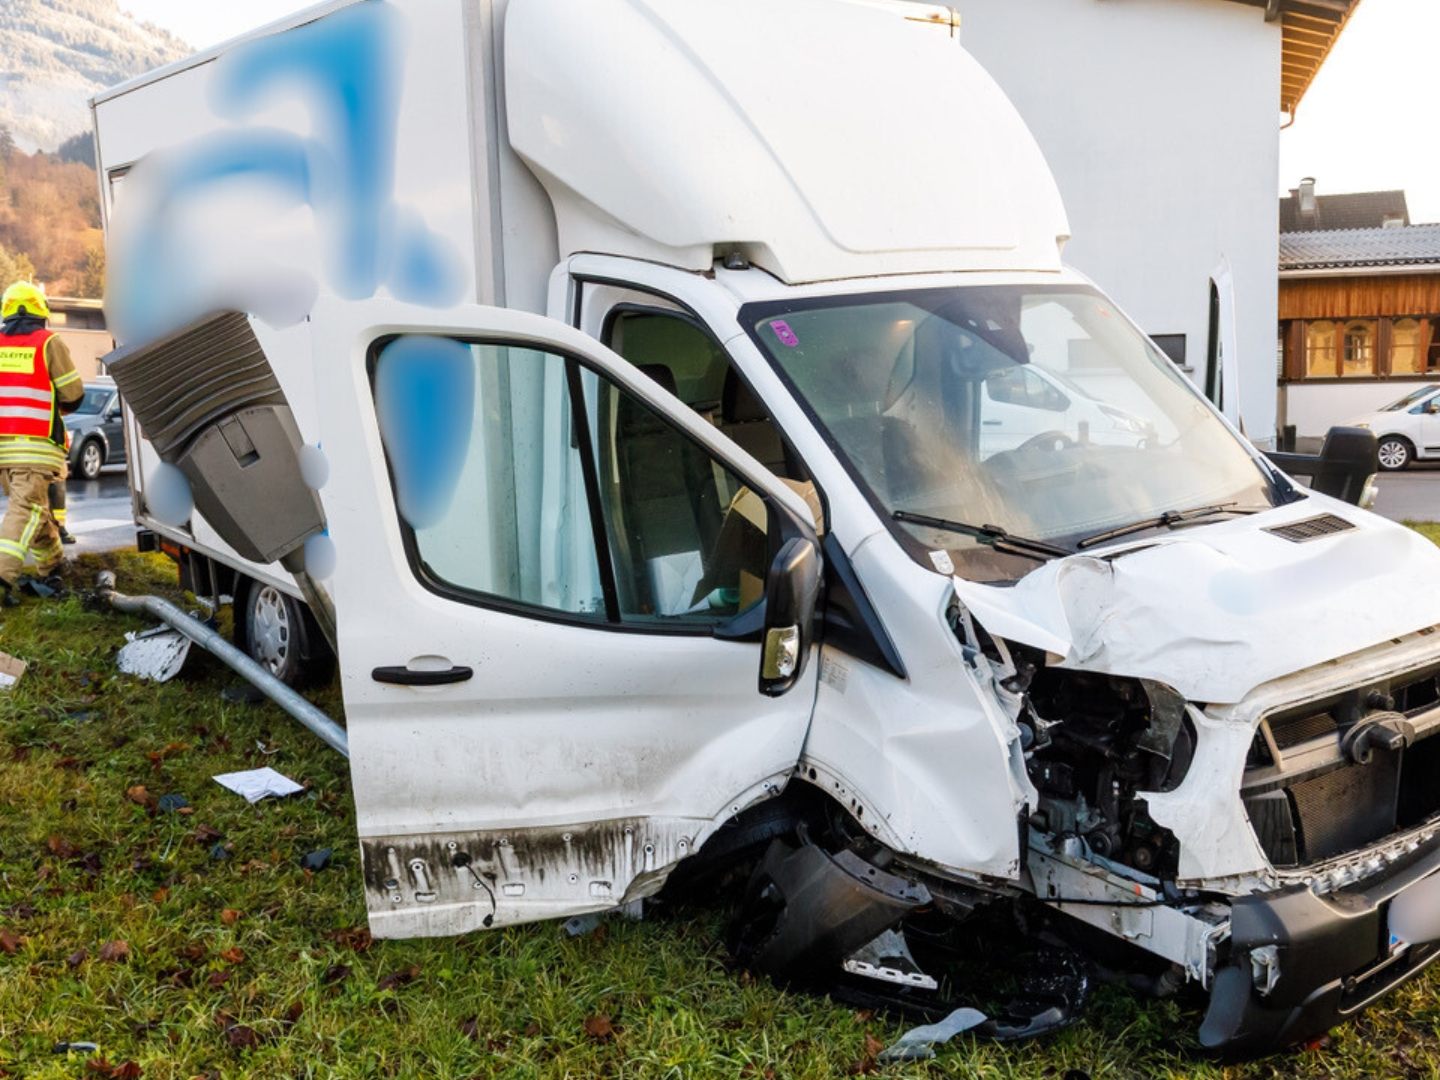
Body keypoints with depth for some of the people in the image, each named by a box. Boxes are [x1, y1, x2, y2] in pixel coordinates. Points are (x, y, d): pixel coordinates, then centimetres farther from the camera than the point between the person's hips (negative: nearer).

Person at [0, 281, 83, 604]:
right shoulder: (48, 343, -2)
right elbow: (73, 395, 0)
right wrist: (56, 405, 22)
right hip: (34, 444, -5)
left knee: (33, 505, 18)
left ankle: (52, 565, 30)